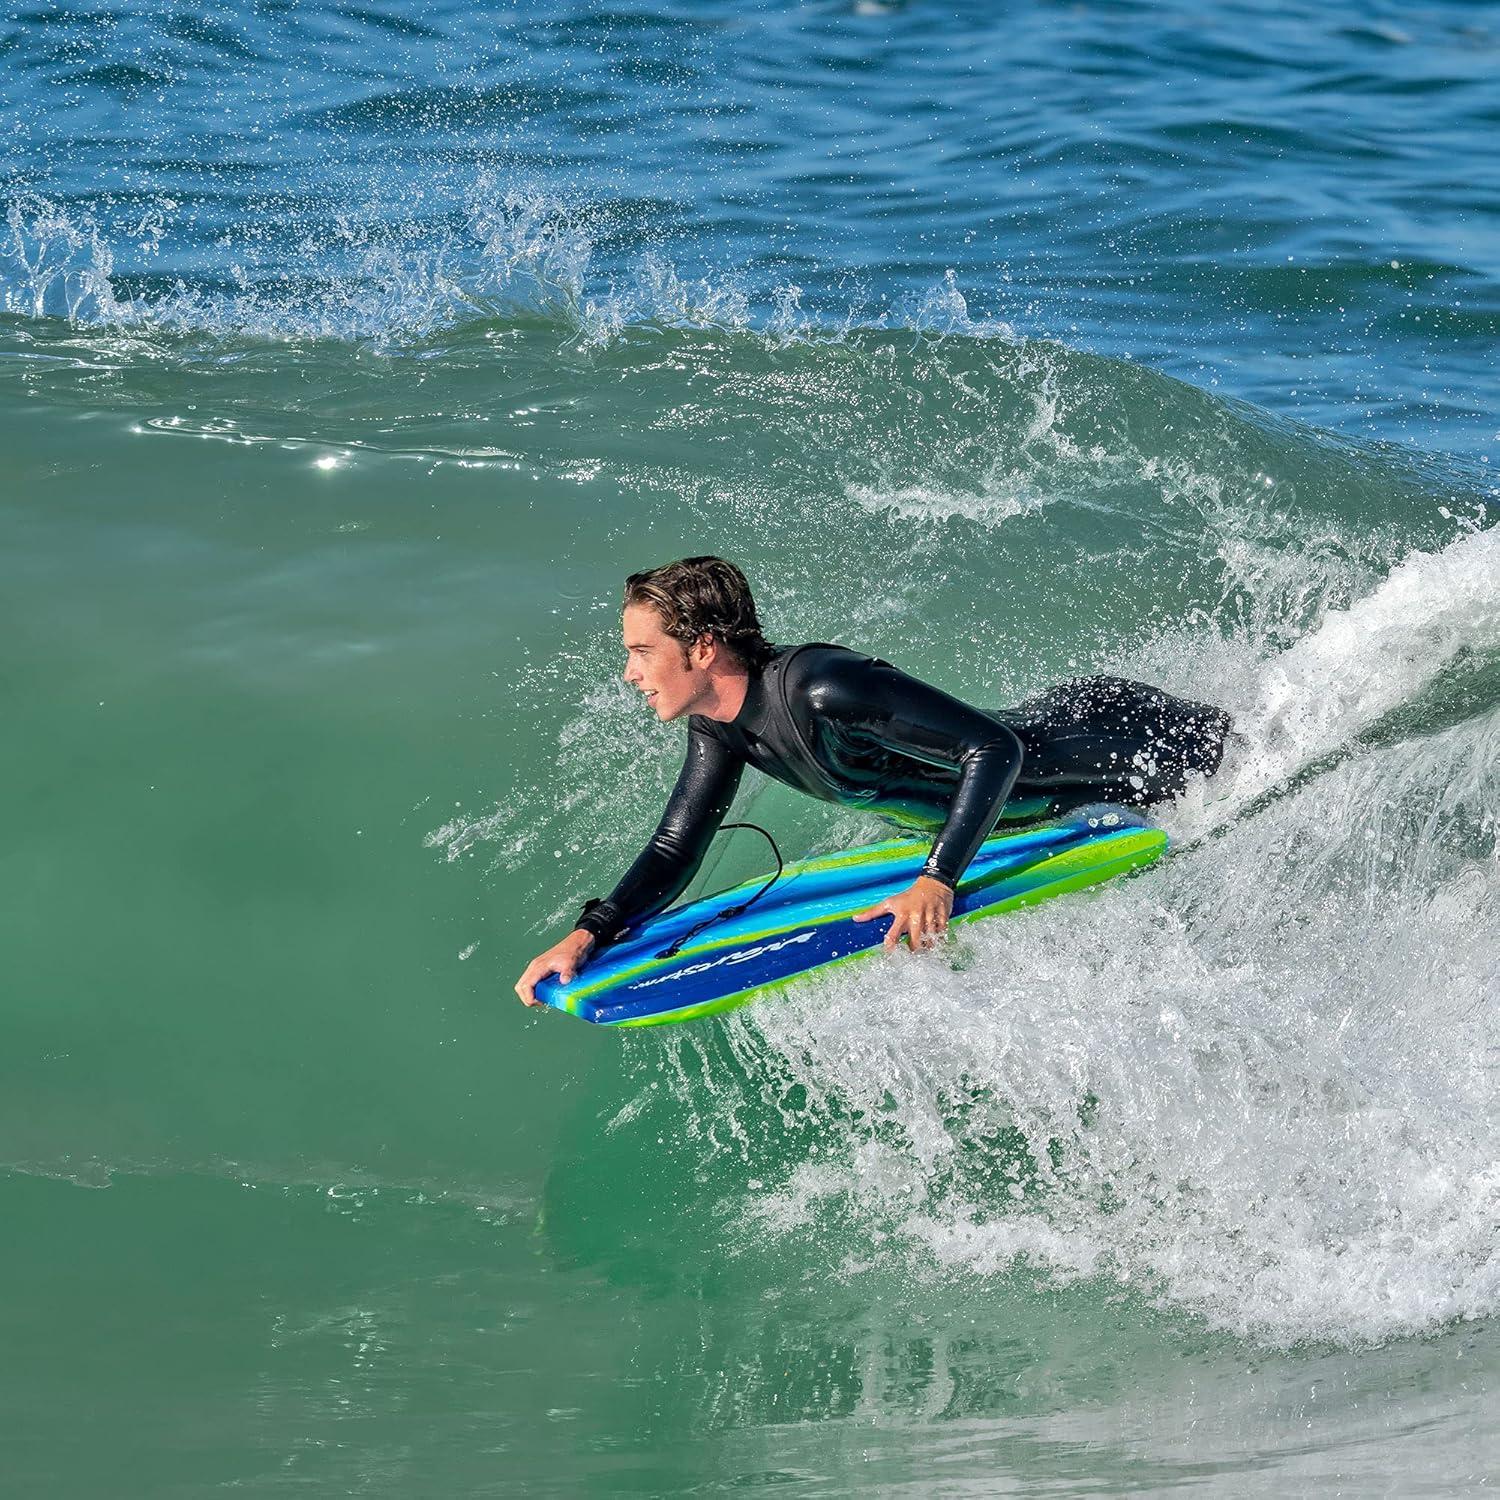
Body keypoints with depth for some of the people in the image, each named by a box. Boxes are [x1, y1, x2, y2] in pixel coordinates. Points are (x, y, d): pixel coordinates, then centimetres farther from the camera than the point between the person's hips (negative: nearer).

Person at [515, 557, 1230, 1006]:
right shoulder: (719, 730, -13)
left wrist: (938, 880, -45)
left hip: (1104, 742, -7)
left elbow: (995, 750, -38)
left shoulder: (825, 689, -40)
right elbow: (673, 854, -6)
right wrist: (589, 935, -23)